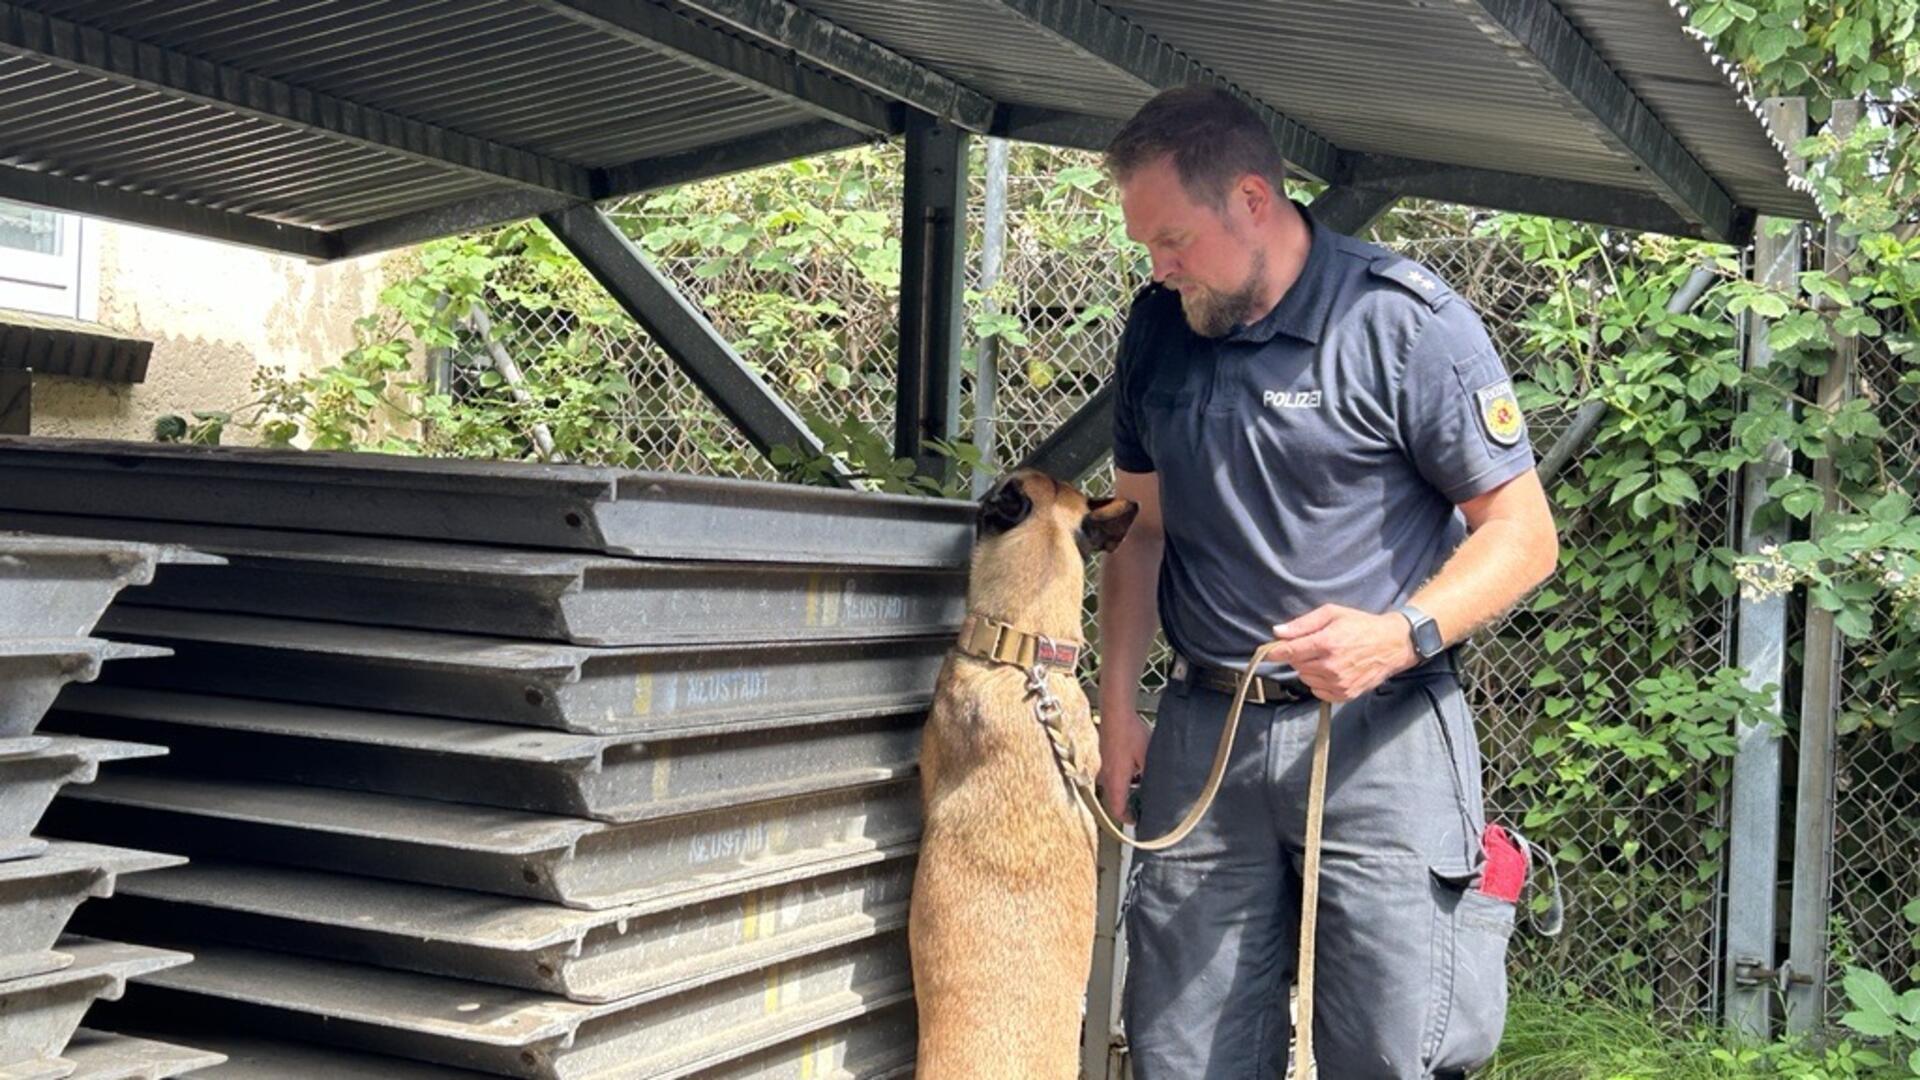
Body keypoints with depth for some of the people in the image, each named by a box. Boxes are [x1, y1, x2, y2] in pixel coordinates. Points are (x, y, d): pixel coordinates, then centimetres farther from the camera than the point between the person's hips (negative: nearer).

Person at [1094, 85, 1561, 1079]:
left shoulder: (1407, 323, -8)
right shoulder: (1157, 327, 8)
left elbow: (1523, 534, -7)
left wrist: (1399, 636, -23)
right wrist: (1118, 708, 9)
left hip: (1378, 736, -4)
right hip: (1200, 735, 5)